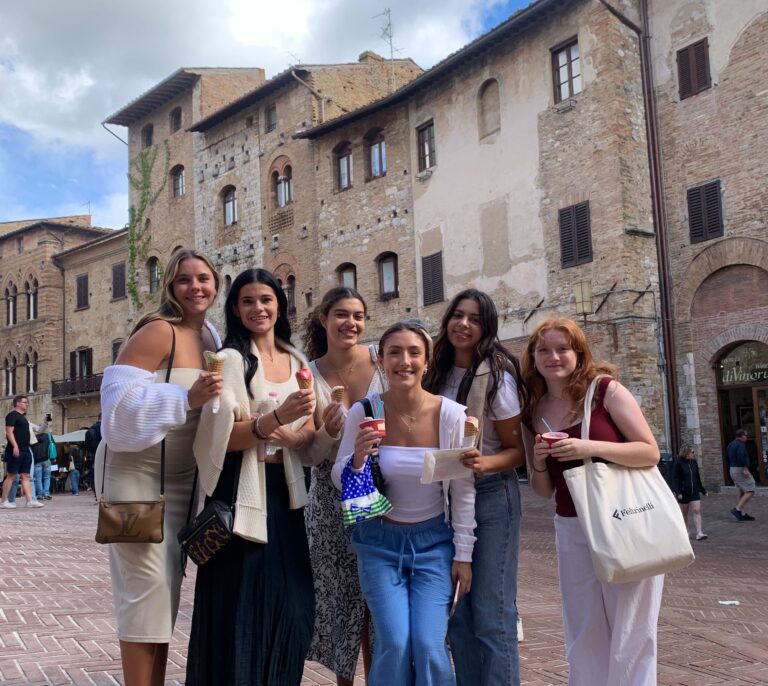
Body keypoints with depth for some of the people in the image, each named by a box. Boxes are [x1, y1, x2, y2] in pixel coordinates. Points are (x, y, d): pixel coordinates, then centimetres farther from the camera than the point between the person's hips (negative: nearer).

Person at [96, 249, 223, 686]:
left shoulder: (210, 336, 7)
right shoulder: (158, 331, -16)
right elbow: (121, 400, -24)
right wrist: (188, 398, -30)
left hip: (181, 475, 8)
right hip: (134, 471, -8)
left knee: (169, 586, 13)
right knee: (146, 585, -6)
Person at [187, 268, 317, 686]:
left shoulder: (297, 362, 11)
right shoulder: (230, 359, -7)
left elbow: (310, 428, 12)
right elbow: (223, 436, -15)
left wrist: (293, 436, -10)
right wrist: (275, 419, -30)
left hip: (284, 493, 6)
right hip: (241, 493, -5)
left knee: (290, 605, 9)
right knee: (241, 605, -1)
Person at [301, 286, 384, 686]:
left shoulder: (382, 359, -6)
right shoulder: (309, 376, -4)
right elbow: (309, 455, -3)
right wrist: (328, 433, -22)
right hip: (333, 502, 1)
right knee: (342, 595, 7)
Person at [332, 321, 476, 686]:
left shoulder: (451, 414, -13)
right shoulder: (364, 412, -12)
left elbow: (463, 490, -4)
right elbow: (340, 482, -4)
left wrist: (463, 554, -2)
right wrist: (358, 457, -25)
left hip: (433, 542, 0)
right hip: (379, 541, 0)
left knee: (429, 646, -9)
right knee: (394, 643, -10)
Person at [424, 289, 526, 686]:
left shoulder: (496, 376, -12)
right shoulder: (437, 374, 4)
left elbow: (518, 449, -9)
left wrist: (484, 463, -28)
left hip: (491, 496, -6)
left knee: (491, 613, -1)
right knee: (456, 610, 12)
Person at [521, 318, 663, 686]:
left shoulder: (606, 390, -7)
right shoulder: (532, 412, 6)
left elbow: (650, 452, -11)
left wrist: (592, 447, -22)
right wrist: (538, 463, -9)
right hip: (571, 530, 4)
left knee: (630, 631, 3)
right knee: (583, 634, 11)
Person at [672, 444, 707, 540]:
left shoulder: (694, 462, 5)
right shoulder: (679, 463, -11)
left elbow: (698, 478, 15)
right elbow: (675, 478, -14)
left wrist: (702, 489, 19)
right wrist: (678, 492, -21)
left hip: (694, 491, 4)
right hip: (683, 492, -4)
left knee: (697, 511, -7)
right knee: (684, 513, 10)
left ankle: (699, 533, -10)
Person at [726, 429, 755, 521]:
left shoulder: (730, 445, 16)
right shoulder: (740, 445, -13)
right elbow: (740, 456, -30)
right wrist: (745, 468, -29)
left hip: (732, 470, 10)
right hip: (740, 470, -10)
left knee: (742, 492, 13)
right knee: (750, 491, -6)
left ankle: (742, 514, 10)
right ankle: (737, 509, -14)